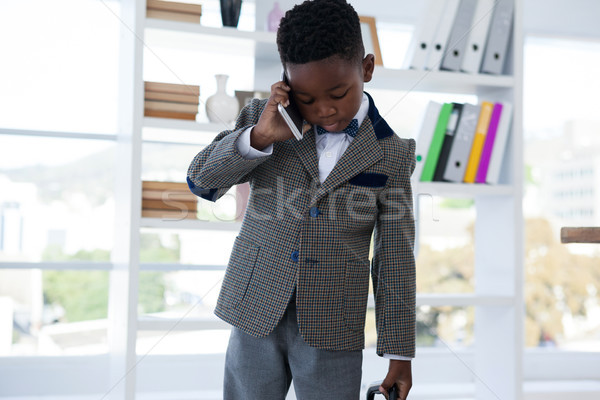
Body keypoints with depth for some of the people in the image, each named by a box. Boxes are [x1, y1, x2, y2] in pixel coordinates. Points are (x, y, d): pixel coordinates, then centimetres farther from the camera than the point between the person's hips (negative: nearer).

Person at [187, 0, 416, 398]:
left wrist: (400, 352, 0)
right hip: (255, 314, 1)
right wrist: (259, 136, -20)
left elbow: (396, 259, -1)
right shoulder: (263, 119, 0)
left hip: (332, 332, -1)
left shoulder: (392, 155, -3)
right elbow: (202, 180, -5)